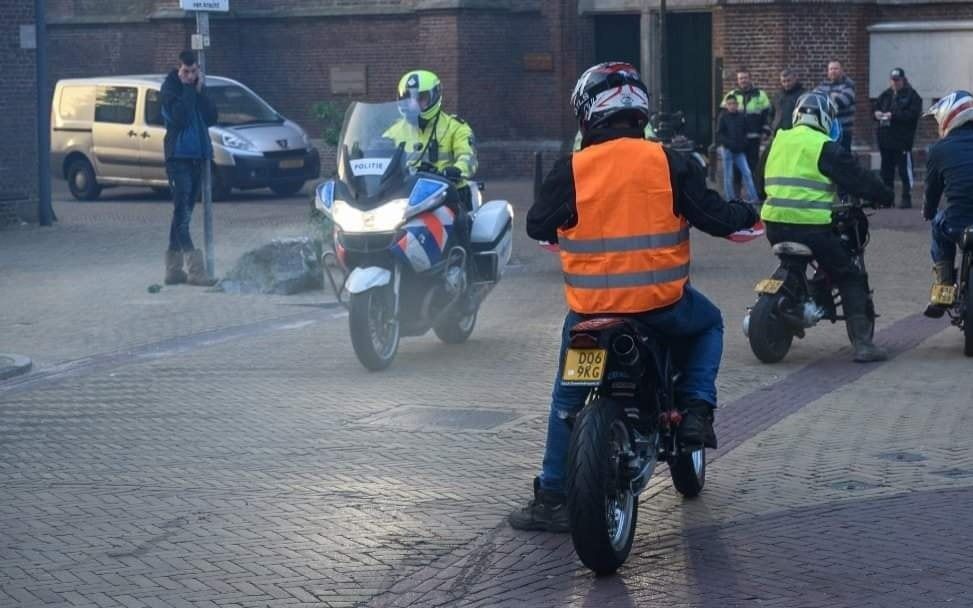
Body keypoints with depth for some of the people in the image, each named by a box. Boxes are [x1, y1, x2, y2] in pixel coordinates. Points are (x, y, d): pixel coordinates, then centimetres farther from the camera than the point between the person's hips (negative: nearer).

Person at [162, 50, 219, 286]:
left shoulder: (197, 88, 12)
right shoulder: (170, 88, -5)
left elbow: (211, 118, 3)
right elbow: (178, 116, -19)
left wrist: (200, 91, -7)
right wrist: (188, 89, -15)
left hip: (197, 156, 7)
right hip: (178, 157, -7)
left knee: (183, 214, 10)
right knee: (182, 214, -12)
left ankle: (174, 269, 14)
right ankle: (195, 269, -20)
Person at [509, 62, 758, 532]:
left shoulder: (570, 171, -6)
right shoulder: (668, 163, -5)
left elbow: (539, 226, 5)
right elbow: (713, 216, -1)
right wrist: (746, 215, 21)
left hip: (591, 309, 0)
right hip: (661, 304, 0)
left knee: (568, 399, 18)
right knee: (708, 323, 32)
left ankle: (552, 498, 17)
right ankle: (695, 409, 12)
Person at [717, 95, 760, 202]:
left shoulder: (741, 117, 5)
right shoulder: (723, 117, -3)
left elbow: (745, 133, 14)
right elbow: (719, 134, -5)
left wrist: (743, 144, -2)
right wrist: (730, 144, -17)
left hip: (740, 151, 3)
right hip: (727, 150, -3)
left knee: (747, 172, -4)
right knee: (728, 176, 1)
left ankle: (752, 197, -3)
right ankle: (730, 200, 7)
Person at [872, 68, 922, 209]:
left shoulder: (911, 95, -4)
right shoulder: (886, 95, 15)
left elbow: (913, 114, -16)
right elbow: (874, 108, 20)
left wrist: (893, 115, -21)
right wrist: (876, 113, -4)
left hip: (902, 140, -6)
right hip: (885, 139, 6)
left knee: (905, 169, -5)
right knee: (886, 170, 10)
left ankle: (907, 198, 1)